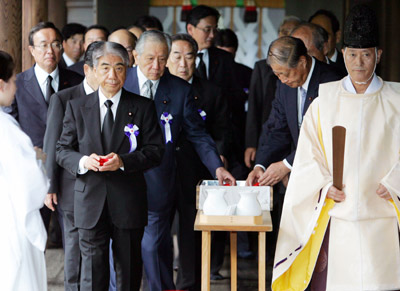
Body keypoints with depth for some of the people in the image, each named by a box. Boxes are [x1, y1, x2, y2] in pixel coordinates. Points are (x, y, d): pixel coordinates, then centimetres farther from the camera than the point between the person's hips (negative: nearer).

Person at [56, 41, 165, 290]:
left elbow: (155, 150, -2)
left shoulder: (142, 107, 3)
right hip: (90, 202, 0)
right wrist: (83, 162, -16)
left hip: (128, 203, 0)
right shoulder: (77, 107, 7)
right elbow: (63, 150, 7)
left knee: (129, 269, 10)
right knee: (93, 270, -4)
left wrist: (123, 161, -18)